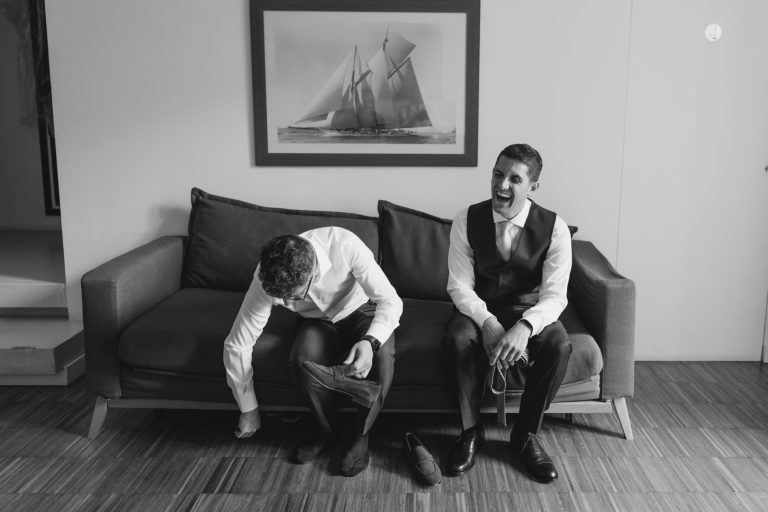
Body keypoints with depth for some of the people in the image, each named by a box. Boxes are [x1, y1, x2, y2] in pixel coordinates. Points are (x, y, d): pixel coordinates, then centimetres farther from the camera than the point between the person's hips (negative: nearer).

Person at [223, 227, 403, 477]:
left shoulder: (344, 245, -37)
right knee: (301, 362, -30)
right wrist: (248, 409, -11)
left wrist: (370, 341, -49)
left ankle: (361, 434, -7)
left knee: (382, 356, -33)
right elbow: (236, 345, -19)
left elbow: (391, 300, -29)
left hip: (361, 309, -1)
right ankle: (327, 427, -1)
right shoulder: (267, 280, -30)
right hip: (319, 320, 2)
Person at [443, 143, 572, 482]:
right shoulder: (467, 221, -12)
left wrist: (525, 326, -39)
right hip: (479, 310, 0)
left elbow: (554, 295, -18)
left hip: (530, 312, 0)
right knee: (457, 338, -33)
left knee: (559, 346, -30)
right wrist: (487, 322, -32)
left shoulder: (554, 228, -14)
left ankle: (526, 434, -6)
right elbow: (460, 285, -13)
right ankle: (470, 430, -11)